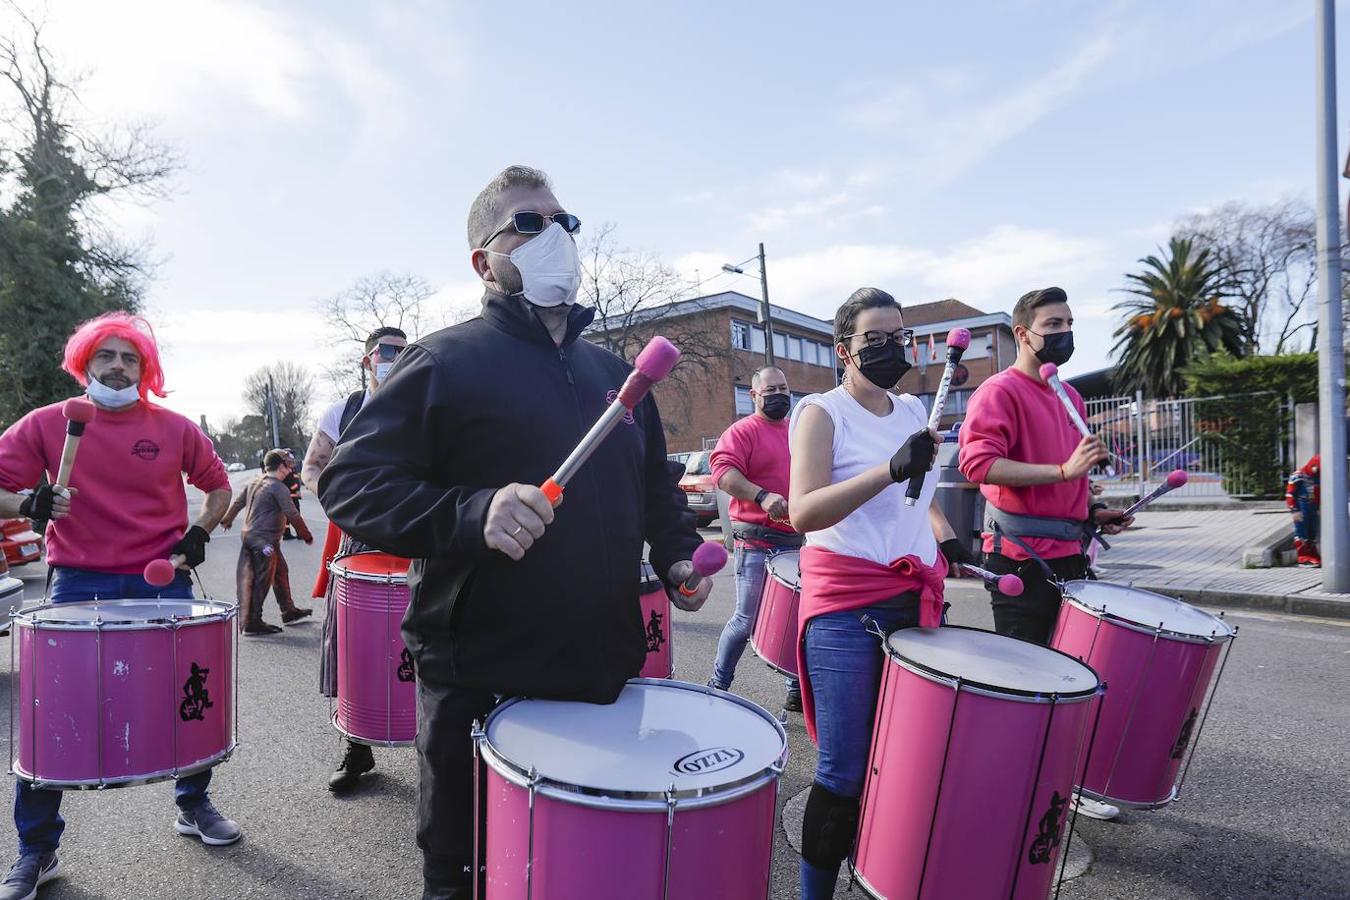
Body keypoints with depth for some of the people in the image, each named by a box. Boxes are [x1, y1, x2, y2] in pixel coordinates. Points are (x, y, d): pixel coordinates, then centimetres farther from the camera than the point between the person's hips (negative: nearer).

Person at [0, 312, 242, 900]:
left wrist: (200, 533, -1)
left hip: (163, 583, 1)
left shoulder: (174, 428, 2)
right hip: (78, 586, -1)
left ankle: (194, 806, 30)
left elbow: (219, 484, 14)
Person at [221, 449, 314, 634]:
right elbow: (292, 515, -17)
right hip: (264, 539, -10)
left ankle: (289, 611, 27)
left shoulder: (255, 482, 11)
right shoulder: (279, 488, -15)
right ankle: (252, 624, 3)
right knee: (261, 581, -3)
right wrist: (307, 536, -7)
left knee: (281, 572, 18)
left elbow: (237, 502, 22)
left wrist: (226, 520, 39)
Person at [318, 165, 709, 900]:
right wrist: (473, 513, -29)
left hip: (604, 678, 6)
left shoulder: (614, 373, 10)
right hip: (482, 692, -5)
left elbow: (656, 483, 22)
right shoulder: (446, 362, -8)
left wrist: (676, 557, 5)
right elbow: (348, 482, -13)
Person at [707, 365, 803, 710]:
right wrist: (761, 496, -31)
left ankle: (797, 690, 23)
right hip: (757, 542, -6)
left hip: (797, 540, 7)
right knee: (748, 619, -2)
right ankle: (718, 686, 16)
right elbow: (723, 470, -20)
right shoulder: (743, 431, -4)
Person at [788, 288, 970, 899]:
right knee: (845, 774, -1)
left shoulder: (913, 410, 12)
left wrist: (944, 535, 8)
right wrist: (891, 469, -32)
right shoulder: (821, 413, -7)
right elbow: (803, 512, -23)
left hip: (917, 601, 6)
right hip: (846, 611, -6)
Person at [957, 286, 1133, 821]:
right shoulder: (1000, 392, -10)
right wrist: (1063, 471, -27)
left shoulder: (1069, 396, 17)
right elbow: (978, 462, -24)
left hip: (1068, 553, 8)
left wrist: (1093, 511, 12)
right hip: (1021, 558, -8)